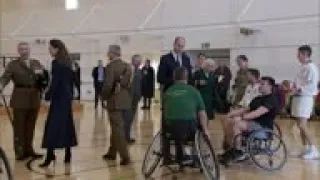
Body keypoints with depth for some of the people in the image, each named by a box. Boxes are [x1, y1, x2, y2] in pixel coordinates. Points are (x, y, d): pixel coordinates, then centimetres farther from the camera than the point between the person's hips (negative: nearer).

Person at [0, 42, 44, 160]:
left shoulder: (36, 63, 13)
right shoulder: (13, 65, 0)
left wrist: (41, 72, -8)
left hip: (34, 99, 4)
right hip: (20, 99, -4)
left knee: (30, 126, 11)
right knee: (19, 126, -1)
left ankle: (28, 149, 21)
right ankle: (20, 152, 6)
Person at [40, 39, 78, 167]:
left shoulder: (56, 63, -13)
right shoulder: (67, 62, 13)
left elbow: (55, 82, -19)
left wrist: (48, 95, -13)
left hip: (58, 97, -9)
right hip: (67, 97, 9)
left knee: (52, 126, -8)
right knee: (66, 124, 10)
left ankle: (50, 156, -10)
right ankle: (67, 155, 14)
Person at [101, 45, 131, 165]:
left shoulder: (111, 66, -14)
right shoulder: (127, 66, 7)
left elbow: (108, 85, -19)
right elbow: (130, 83, 9)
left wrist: (103, 96, -4)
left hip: (114, 101, -7)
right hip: (125, 101, 7)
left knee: (118, 129, -3)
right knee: (116, 127, 19)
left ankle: (125, 157, -5)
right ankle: (112, 153, 30)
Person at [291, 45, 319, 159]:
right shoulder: (303, 67, 16)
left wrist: (298, 90, -19)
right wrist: (294, 88, 2)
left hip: (305, 98, -10)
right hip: (298, 98, 10)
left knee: (302, 125, -15)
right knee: (300, 126, 10)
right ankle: (306, 149, 17)